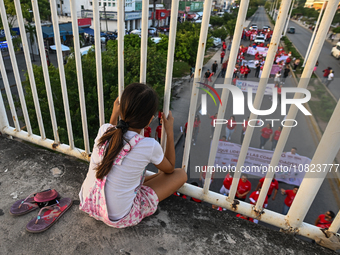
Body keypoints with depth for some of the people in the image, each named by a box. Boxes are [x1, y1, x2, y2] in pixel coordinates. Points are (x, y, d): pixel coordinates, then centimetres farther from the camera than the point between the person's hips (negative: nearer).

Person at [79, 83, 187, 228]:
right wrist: (170, 132, 0)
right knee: (181, 174, -2)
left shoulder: (104, 130, -13)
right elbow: (170, 169, -2)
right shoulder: (150, 147, -26)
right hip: (118, 219, -6)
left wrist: (114, 115, 19)